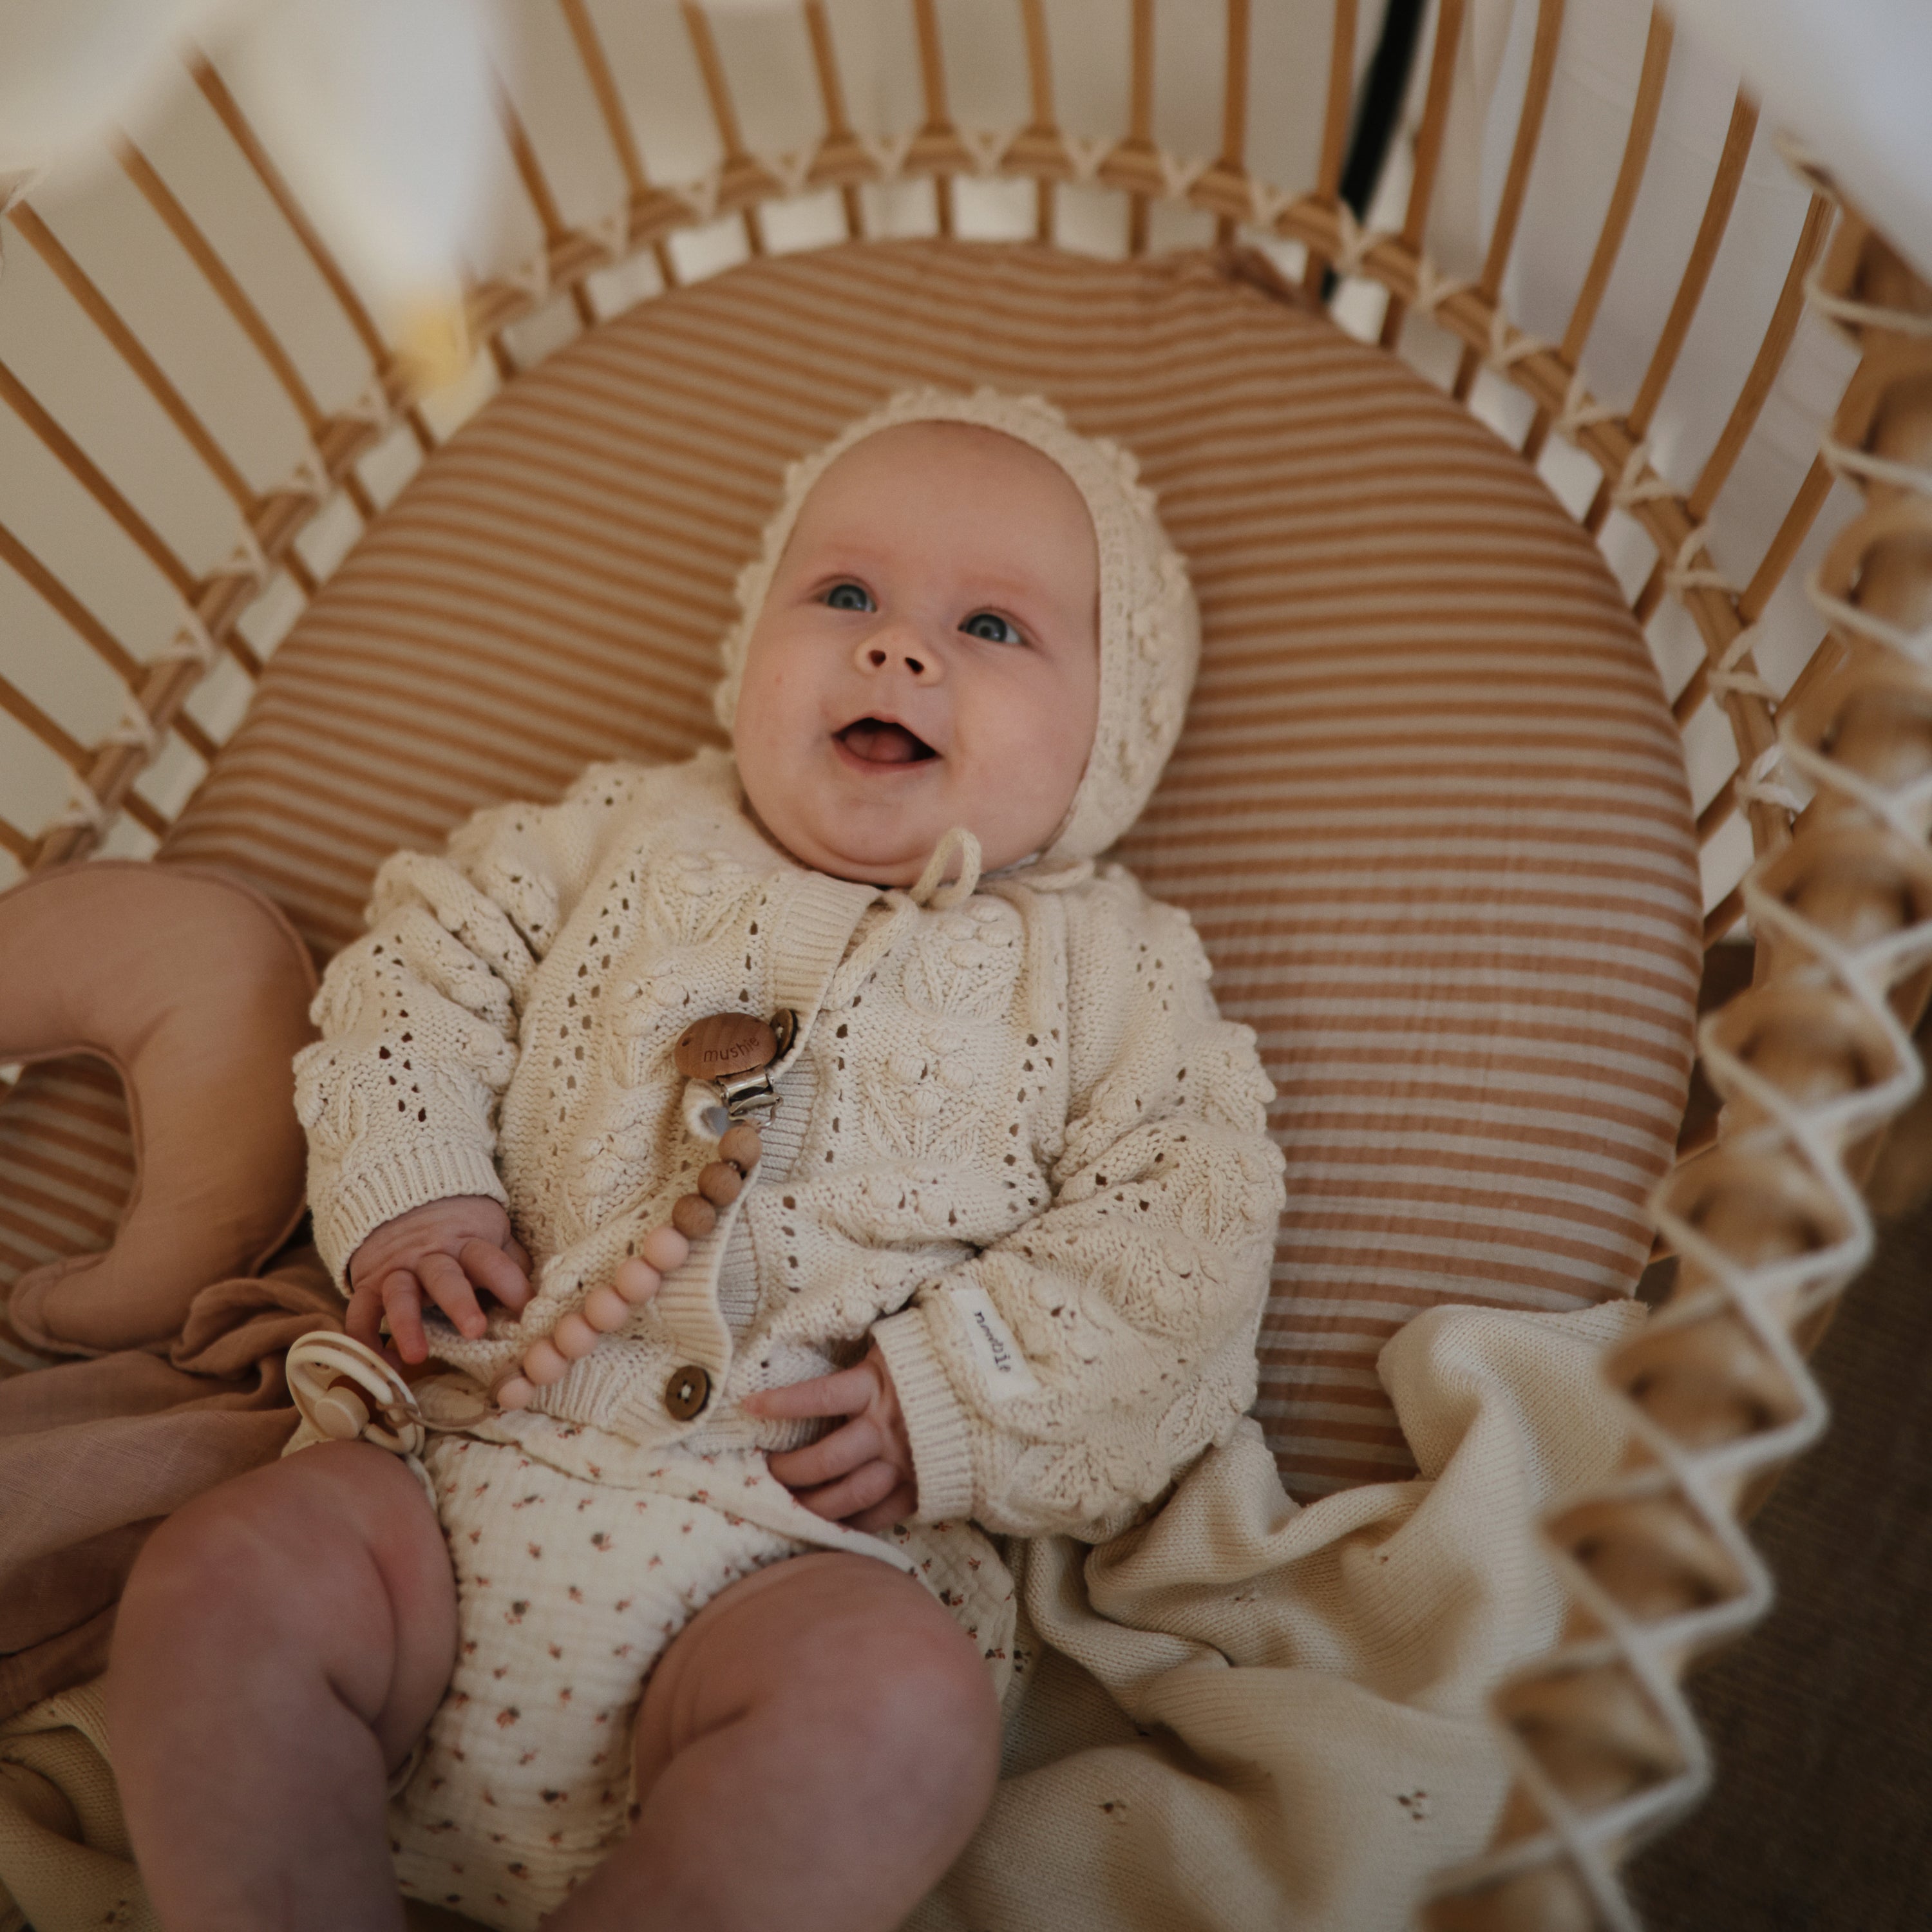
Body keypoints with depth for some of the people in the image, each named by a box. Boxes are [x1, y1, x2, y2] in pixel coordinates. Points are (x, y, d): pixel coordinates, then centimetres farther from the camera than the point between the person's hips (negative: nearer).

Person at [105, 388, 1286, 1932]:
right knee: (222, 1579, -20)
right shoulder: (625, 840, 14)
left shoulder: (1103, 965, 7)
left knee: (904, 1708, -31)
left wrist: (956, 1396, -13)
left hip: (812, 1543, -2)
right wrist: (405, 1192, -1)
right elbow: (424, 970, 16)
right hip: (468, 1469, 3)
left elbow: (1184, 1223, -1)